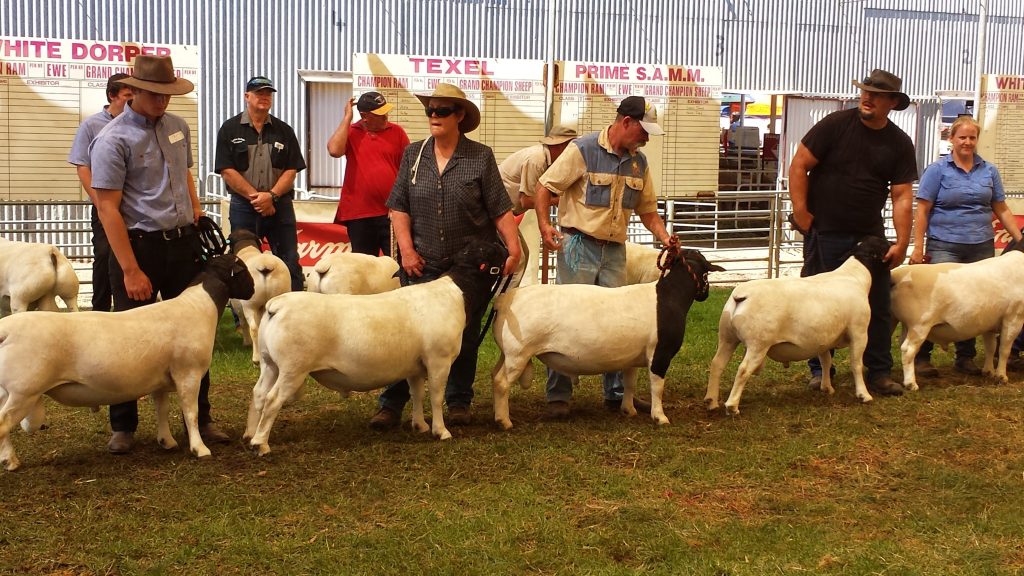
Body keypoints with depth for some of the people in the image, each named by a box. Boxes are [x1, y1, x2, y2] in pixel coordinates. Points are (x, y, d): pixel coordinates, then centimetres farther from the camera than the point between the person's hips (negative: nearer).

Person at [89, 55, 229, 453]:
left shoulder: (178, 127, 8)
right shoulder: (113, 140, -13)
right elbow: (107, 208, -16)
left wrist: (198, 217, 12)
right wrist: (131, 271, -19)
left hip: (183, 242, 6)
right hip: (139, 245, -6)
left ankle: (201, 420, 22)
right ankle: (123, 427, 16)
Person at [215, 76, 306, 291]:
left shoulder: (284, 131, 9)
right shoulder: (230, 129, 3)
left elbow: (291, 171, 3)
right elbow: (227, 171, -5)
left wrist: (271, 196, -13)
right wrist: (255, 197, -12)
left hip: (280, 206, 2)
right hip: (243, 206, -1)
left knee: (290, 264, 0)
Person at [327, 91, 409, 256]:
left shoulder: (397, 132, 3)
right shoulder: (350, 132, 4)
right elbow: (334, 150, -17)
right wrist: (347, 117, -9)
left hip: (392, 213, 0)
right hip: (359, 215, 1)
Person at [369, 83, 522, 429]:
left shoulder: (481, 157, -1)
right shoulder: (413, 155, 6)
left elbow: (500, 210, -1)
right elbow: (399, 207, 6)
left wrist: (513, 245, -14)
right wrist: (407, 249, -5)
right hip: (423, 265, 1)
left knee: (465, 336, 7)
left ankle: (458, 403, 21)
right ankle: (391, 405, 4)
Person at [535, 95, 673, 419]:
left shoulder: (638, 162, 9)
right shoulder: (583, 150, -10)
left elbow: (647, 210, 15)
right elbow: (544, 189, -10)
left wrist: (664, 237, -2)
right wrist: (544, 226, -23)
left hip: (615, 250, 6)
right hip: (578, 245, -6)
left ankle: (617, 393, 20)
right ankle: (558, 396, 3)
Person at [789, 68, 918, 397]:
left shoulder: (900, 144, 2)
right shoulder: (836, 125, -7)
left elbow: (902, 196, 0)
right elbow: (799, 165, -7)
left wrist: (902, 243, -6)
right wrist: (800, 211, -12)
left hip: (870, 235, 3)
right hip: (824, 233, -3)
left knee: (878, 306, 6)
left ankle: (878, 373, 17)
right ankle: (819, 371, 18)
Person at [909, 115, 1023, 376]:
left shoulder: (989, 171, 12)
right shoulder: (937, 170, 0)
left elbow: (1002, 210, 15)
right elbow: (922, 211, -3)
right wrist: (918, 247, -9)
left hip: (981, 247, 4)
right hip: (944, 247, -4)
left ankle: (965, 357, 19)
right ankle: (921, 356, 0)